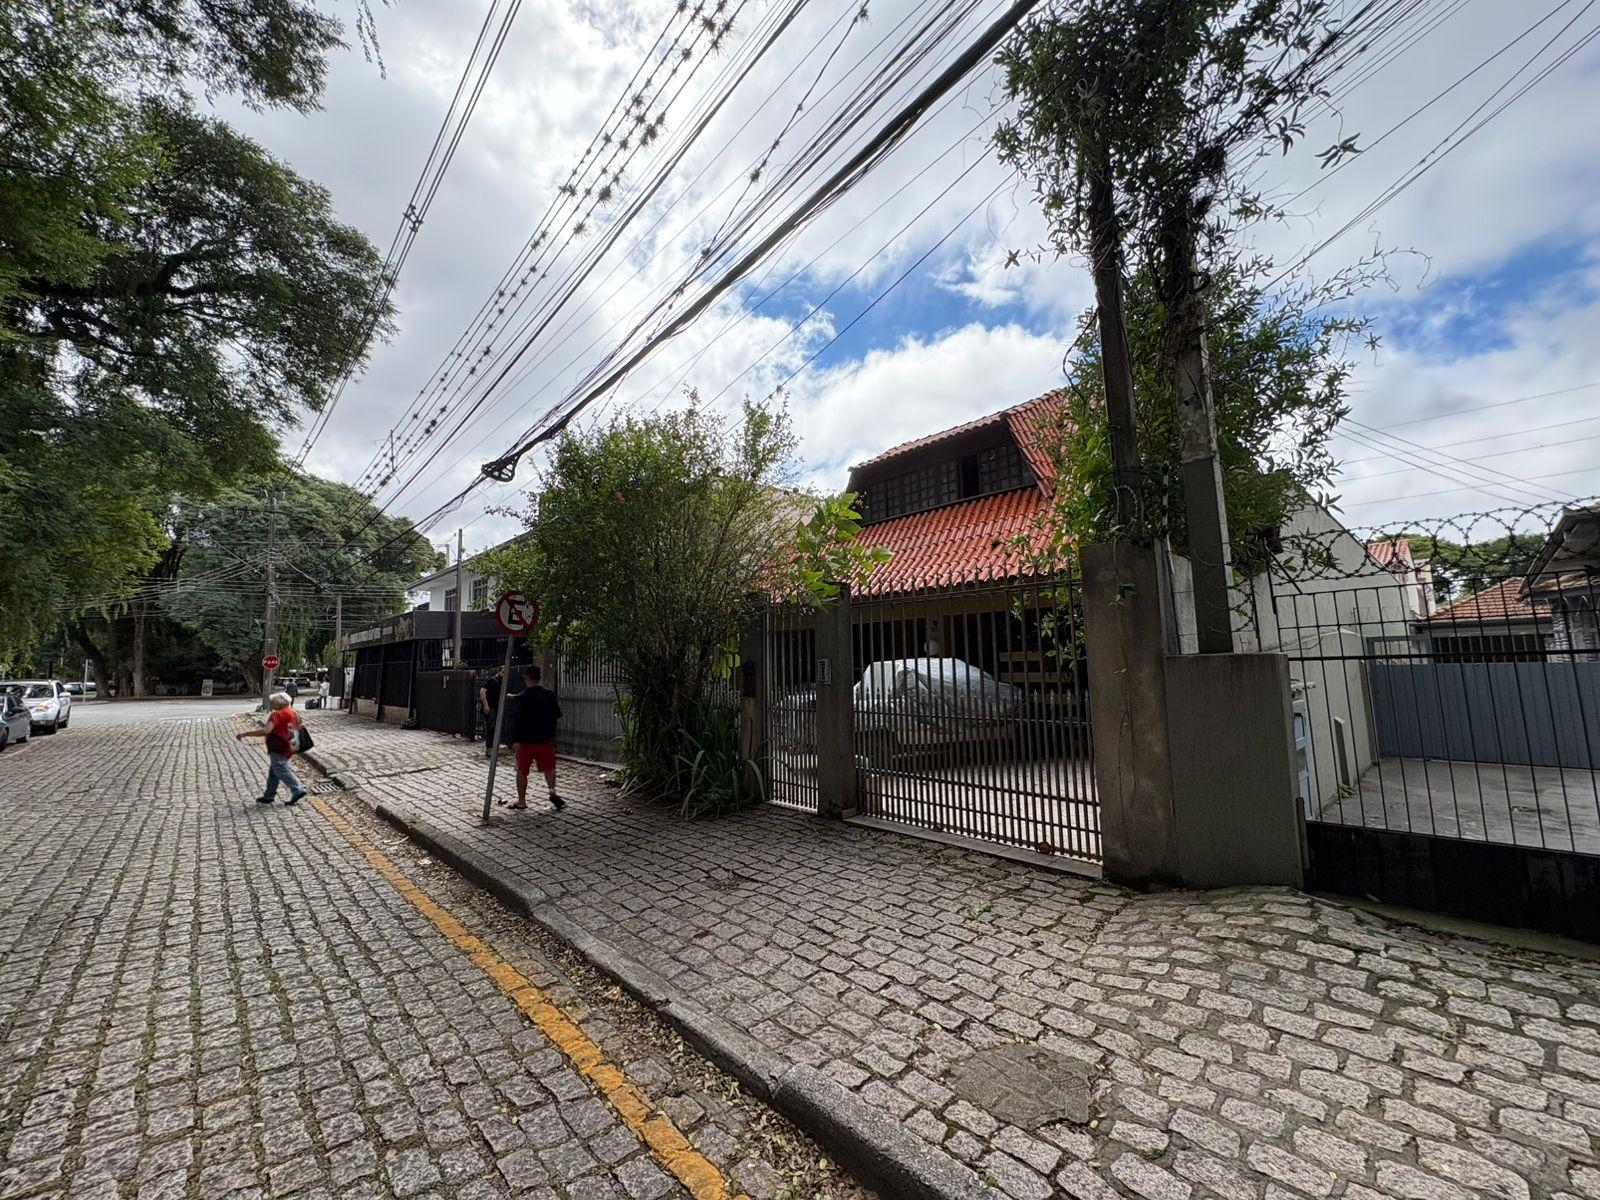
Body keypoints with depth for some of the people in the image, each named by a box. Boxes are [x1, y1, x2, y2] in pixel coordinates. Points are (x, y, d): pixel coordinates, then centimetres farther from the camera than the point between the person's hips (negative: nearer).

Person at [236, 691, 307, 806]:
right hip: (289, 748, 9)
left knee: (281, 770, -3)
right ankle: (269, 795, 25)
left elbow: (265, 731, -31)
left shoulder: (277, 714, -19)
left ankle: (297, 790, -7)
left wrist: (244, 734, -26)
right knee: (273, 771, 19)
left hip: (277, 749, -9)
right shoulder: (293, 713, 9)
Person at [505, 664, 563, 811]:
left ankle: (521, 801, 19)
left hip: (525, 741, -3)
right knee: (549, 768, 16)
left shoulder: (520, 698, -11)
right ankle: (552, 791, -4)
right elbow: (557, 714, 6)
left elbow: (515, 721, -17)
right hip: (545, 739, 3)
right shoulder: (549, 695, -1)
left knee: (522, 771, 12)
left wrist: (514, 741, -18)